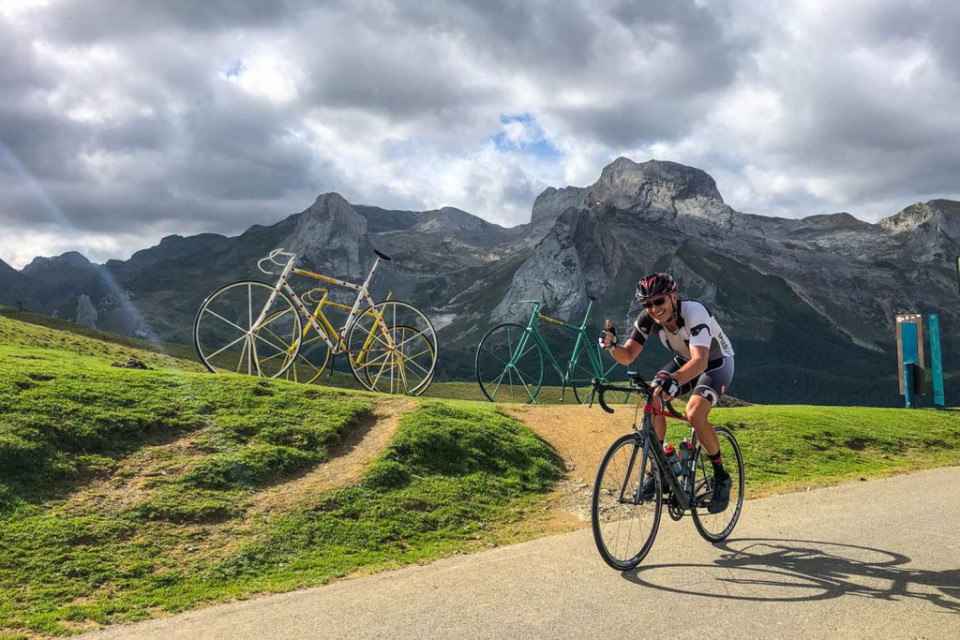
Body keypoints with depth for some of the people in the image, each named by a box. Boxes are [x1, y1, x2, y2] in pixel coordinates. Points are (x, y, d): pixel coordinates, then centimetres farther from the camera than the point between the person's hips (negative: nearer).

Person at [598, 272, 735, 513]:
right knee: (653, 400, -21)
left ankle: (721, 477, -6)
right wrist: (612, 346, -40)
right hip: (684, 362, 5)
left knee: (694, 414, -29)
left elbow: (700, 361, -48)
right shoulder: (647, 319, -19)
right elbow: (627, 357, -18)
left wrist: (674, 380, -67)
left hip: (717, 363, -5)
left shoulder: (694, 312, -36)